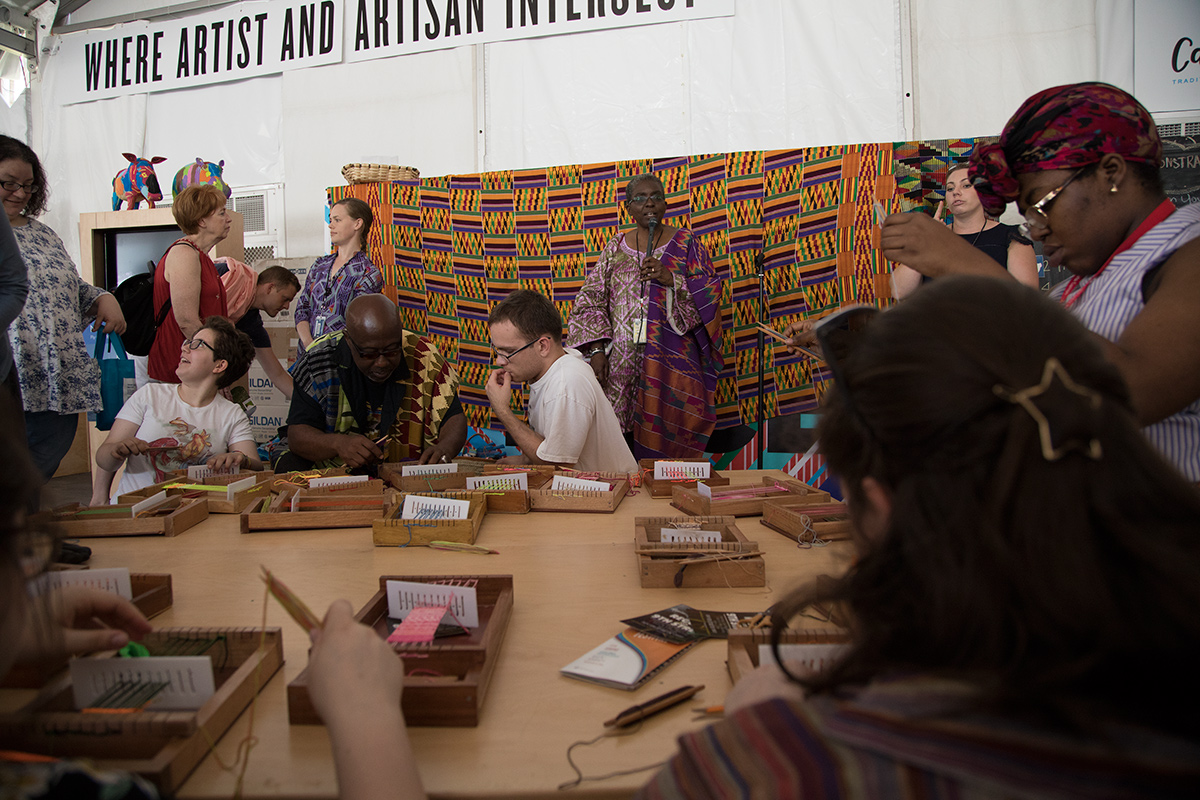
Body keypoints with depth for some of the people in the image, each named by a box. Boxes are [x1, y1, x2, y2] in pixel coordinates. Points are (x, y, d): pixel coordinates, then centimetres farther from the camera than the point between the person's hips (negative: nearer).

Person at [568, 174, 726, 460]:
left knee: (667, 434, -4)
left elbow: (709, 294, 1)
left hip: (671, 359, -1)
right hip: (621, 364, 2)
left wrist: (672, 279, -16)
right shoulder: (616, 247, 12)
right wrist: (597, 348, -4)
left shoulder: (685, 243, 7)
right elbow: (591, 299, 8)